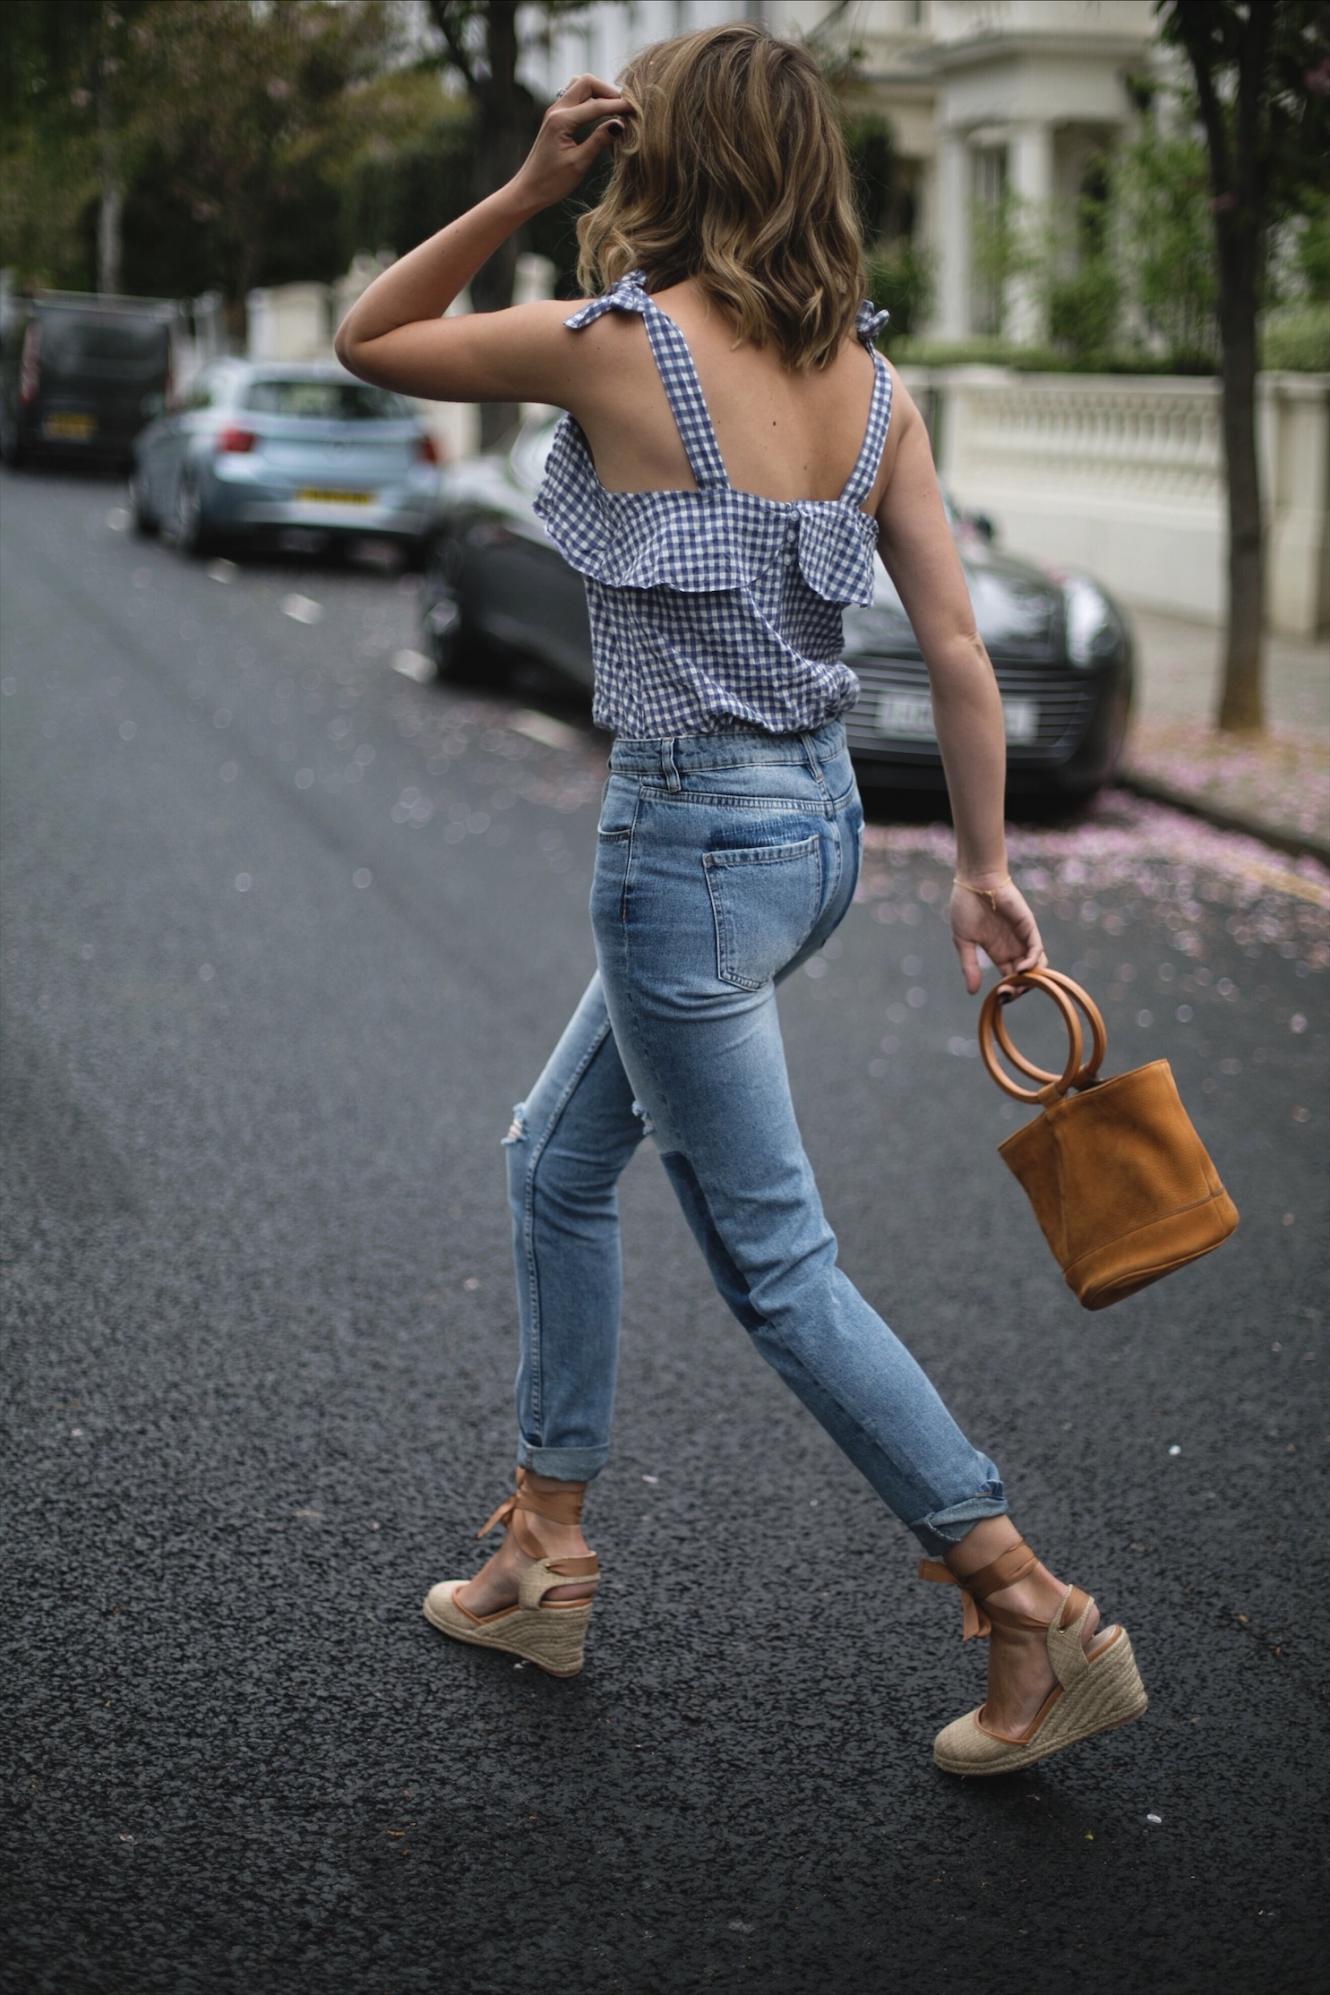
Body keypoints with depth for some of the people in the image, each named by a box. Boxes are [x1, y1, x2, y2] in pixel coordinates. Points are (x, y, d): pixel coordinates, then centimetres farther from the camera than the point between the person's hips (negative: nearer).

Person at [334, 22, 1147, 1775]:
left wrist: (527, 188, -3)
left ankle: (1042, 1617, 7)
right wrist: (985, 870, 8)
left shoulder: (616, 346, -14)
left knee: (779, 1268, 3)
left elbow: (366, 342, 3)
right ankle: (548, 1554, 32)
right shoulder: (867, 380, 4)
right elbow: (958, 650, 2)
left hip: (690, 839, -8)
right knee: (558, 1164, 22)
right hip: (818, 821, 8)